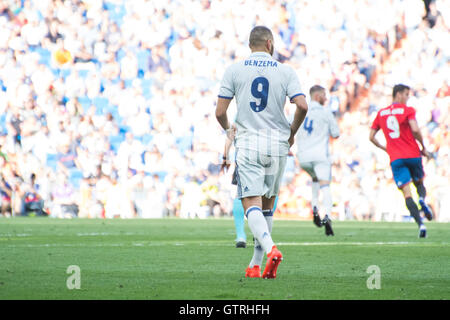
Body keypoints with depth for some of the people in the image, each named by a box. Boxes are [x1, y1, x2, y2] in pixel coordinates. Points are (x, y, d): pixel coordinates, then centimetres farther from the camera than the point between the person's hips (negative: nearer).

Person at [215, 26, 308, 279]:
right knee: (268, 205, 14)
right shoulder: (286, 72, 2)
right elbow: (302, 106, -10)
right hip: (277, 145, 2)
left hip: (248, 144, -2)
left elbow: (220, 112, -1)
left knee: (252, 205, -7)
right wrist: (292, 133, 8)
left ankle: (270, 248, -33)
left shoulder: (234, 70, 1)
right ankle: (256, 265, 16)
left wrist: (228, 130, 21)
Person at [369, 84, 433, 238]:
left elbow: (371, 137, 14)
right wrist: (423, 148, -3)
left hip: (395, 159, 2)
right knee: (419, 183, 21)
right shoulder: (408, 110, -1)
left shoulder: (381, 113, 13)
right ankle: (422, 200, -14)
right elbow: (415, 130, -16)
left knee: (407, 193, -5)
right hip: (412, 155, -2)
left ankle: (420, 224, -22)